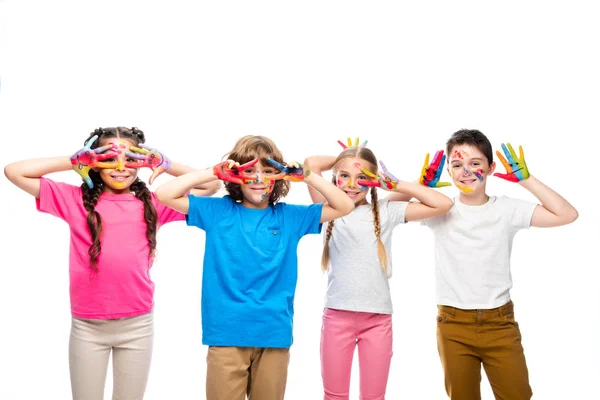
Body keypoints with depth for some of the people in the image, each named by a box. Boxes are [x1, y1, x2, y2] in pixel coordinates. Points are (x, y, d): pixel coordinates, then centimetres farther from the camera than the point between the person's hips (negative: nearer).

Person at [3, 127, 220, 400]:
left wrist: (164, 164, 1)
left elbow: (211, 186, 8)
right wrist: (73, 162, -4)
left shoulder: (151, 204, 4)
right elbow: (14, 171, -3)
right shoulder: (76, 200, 1)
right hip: (87, 326, -1)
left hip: (137, 325, 1)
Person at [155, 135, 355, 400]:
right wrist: (212, 174, -7)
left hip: (274, 335, 2)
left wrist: (307, 177, -4)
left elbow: (344, 207, 6)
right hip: (226, 334, -1)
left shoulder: (290, 217, 7)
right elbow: (164, 195, -1)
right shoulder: (218, 211, 3)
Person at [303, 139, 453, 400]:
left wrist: (396, 184, 1)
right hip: (337, 316, 0)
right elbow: (312, 163, -7)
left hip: (378, 318, 0)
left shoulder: (386, 211, 6)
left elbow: (443, 204, 1)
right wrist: (342, 160, 9)